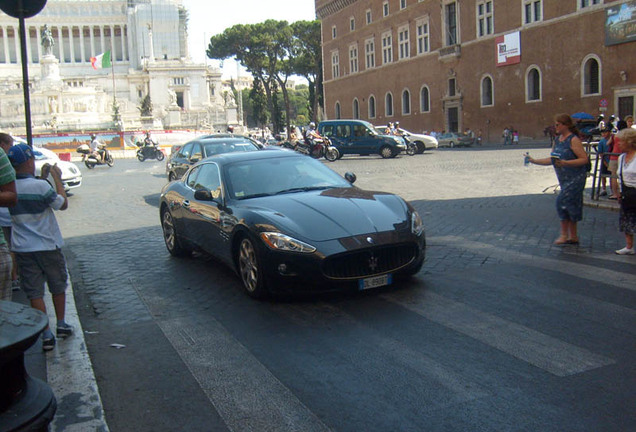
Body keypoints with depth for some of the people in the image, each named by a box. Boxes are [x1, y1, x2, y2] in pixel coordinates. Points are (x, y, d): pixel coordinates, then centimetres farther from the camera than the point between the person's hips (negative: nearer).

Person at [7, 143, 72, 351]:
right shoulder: (41, 186, -19)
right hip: (47, 246, -3)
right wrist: (57, 178, 0)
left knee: (34, 292, 5)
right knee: (58, 287, 17)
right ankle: (61, 325, 29)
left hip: (22, 248, 3)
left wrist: (42, 177, 14)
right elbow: (63, 204, -7)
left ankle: (46, 335, 3)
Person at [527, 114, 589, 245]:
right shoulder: (557, 140, 12)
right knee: (571, 205, 11)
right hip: (564, 179, 8)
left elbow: (584, 159, -17)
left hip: (576, 178, -8)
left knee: (562, 201, -15)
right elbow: (552, 160, 15)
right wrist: (535, 161, 5)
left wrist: (565, 163, -27)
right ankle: (573, 237, 20)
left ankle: (564, 235, -5)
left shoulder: (573, 140, -13)